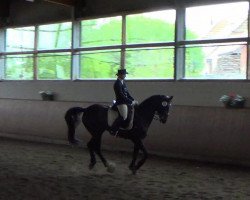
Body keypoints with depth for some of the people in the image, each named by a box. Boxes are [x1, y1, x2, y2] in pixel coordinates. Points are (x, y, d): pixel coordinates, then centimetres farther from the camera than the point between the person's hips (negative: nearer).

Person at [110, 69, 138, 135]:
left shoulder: (123, 82, 13)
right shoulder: (117, 84, -16)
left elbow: (127, 93, 18)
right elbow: (121, 95, -21)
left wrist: (133, 100, 8)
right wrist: (131, 101, -19)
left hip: (126, 101, 10)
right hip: (120, 102, -10)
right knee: (123, 117, -22)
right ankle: (113, 130, -9)